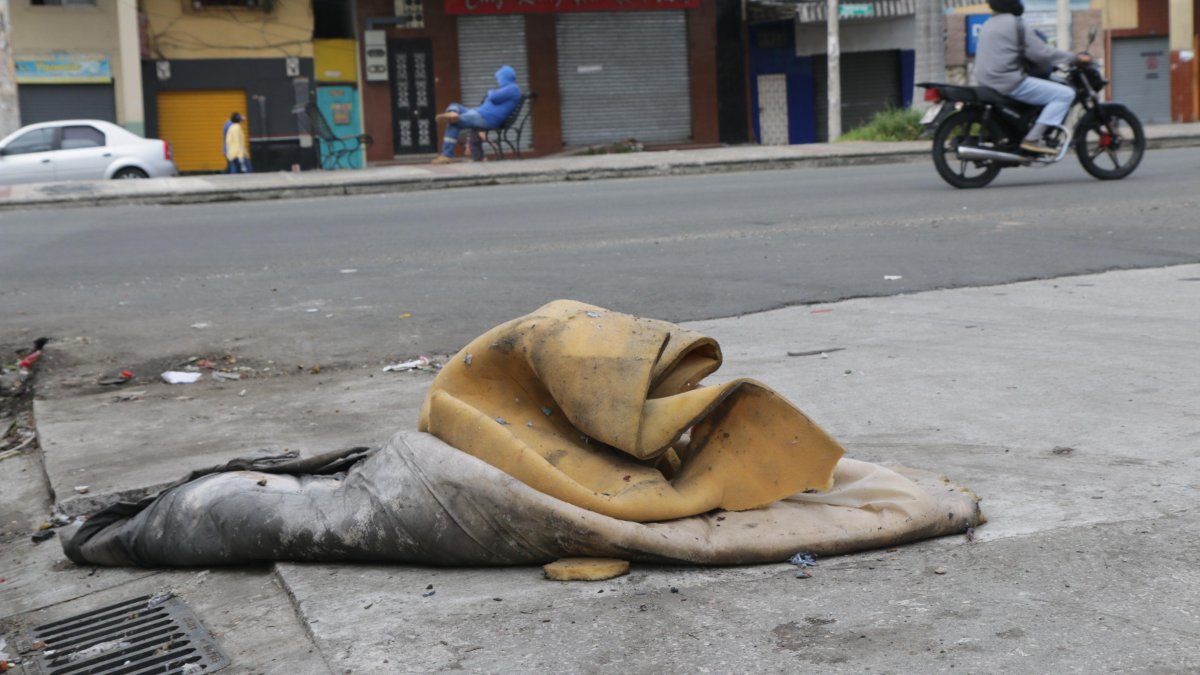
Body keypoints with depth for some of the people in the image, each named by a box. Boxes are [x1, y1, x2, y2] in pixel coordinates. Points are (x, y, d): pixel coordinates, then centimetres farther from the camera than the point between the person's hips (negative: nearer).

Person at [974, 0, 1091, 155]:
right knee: (1065, 94, -9)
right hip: (1009, 82, -10)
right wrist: (1076, 58, -4)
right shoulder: (1015, 24, -10)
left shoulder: (988, 24, 18)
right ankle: (1033, 139, -19)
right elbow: (1041, 52, -14)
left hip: (987, 81, 10)